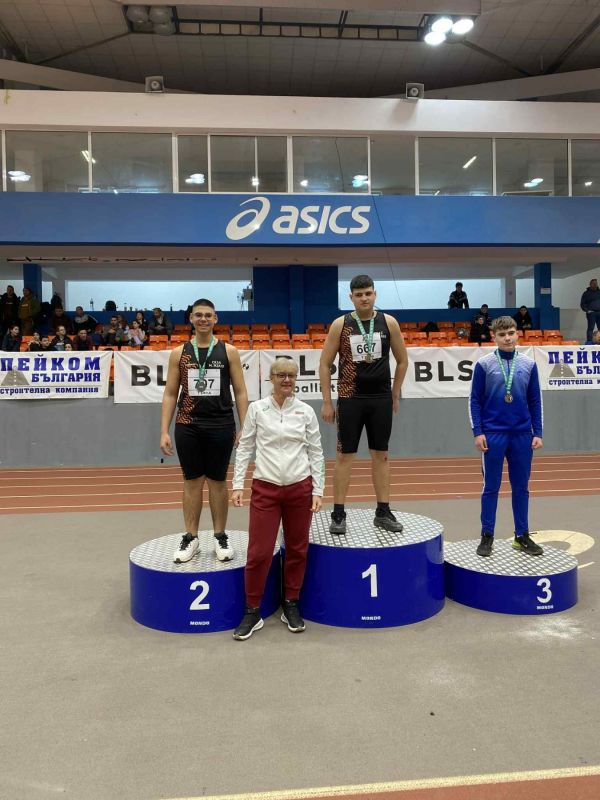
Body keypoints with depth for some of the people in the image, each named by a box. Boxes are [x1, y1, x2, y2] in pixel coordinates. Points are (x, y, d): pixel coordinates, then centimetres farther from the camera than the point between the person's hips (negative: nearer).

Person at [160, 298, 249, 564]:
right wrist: (164, 431, -2)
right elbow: (170, 394, 6)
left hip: (221, 426, -1)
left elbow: (240, 392, 2)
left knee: (217, 482, 7)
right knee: (192, 482, 8)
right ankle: (190, 538, 19)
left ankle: (220, 537, 19)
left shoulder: (228, 351, 2)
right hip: (187, 427, 1)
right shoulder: (179, 353, 5)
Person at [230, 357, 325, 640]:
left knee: (297, 550, 10)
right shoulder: (256, 408, -1)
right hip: (265, 488, -1)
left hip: (299, 488, 1)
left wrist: (318, 490, -1)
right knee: (258, 552, -2)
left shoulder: (306, 411, 1)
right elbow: (244, 448, 3)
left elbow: (316, 453, 4)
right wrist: (237, 484, -3)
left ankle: (291, 606, 29)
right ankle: (252, 612, 16)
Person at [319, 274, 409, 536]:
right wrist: (327, 402, -3)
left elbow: (402, 360, 11)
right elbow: (325, 364, 0)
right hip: (350, 398, -2)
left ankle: (383, 512, 19)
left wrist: (395, 395, 10)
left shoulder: (388, 322, 1)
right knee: (345, 455, 1)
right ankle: (338, 514, 10)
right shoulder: (340, 324, -3)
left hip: (381, 399, 2)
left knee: (381, 455, 9)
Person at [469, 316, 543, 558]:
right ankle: (487, 537, 15)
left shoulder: (529, 364, 5)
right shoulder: (484, 364, -3)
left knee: (521, 487, 10)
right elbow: (475, 400, -2)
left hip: (522, 435, 3)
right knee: (491, 487, 4)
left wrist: (537, 433, 4)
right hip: (493, 435, -3)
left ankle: (522, 536, 22)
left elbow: (535, 401, 9)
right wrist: (478, 432, -8)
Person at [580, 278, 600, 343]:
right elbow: (582, 304, 2)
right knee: (591, 328, -8)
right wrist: (587, 310, -12)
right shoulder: (586, 293, 4)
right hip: (591, 313, -4)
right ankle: (589, 341, -8)